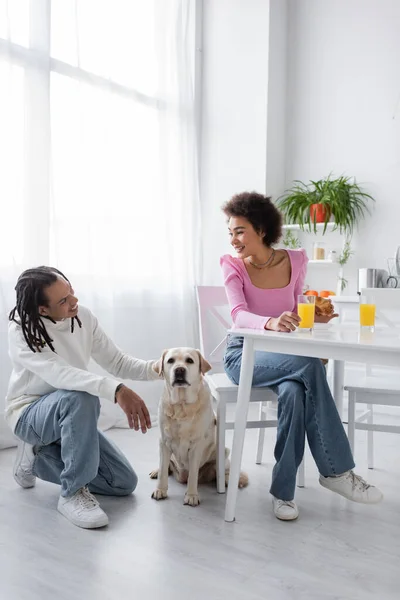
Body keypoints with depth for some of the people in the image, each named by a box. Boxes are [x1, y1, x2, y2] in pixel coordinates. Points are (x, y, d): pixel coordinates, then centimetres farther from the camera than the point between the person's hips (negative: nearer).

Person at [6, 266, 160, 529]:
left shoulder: (84, 317, -10)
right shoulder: (22, 331, -24)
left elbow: (118, 362, -8)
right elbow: (58, 374, -40)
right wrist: (116, 390, -52)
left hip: (68, 414, 6)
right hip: (29, 413, -6)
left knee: (124, 483, -1)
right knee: (82, 397, -40)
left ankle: (39, 456, 14)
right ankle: (73, 493, -23)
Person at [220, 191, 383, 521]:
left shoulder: (296, 260, 0)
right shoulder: (233, 265, -8)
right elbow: (239, 314, -24)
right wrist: (270, 322, -45)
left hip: (284, 355, 3)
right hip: (244, 354, -3)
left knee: (294, 391, -34)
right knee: (311, 364, -32)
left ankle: (284, 490, -18)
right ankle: (337, 470, -21)